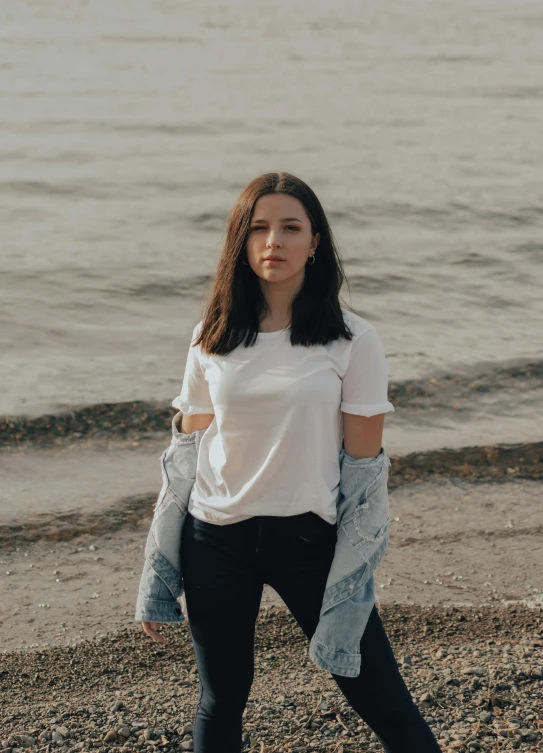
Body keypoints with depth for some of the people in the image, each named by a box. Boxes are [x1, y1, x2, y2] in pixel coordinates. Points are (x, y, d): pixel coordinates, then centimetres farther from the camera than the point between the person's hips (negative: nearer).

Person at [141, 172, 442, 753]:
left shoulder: (353, 340, -5)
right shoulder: (211, 339, 2)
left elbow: (364, 462, -3)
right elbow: (188, 451, 6)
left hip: (310, 537, -2)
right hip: (216, 541, 2)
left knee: (386, 704, 1)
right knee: (221, 700, 15)